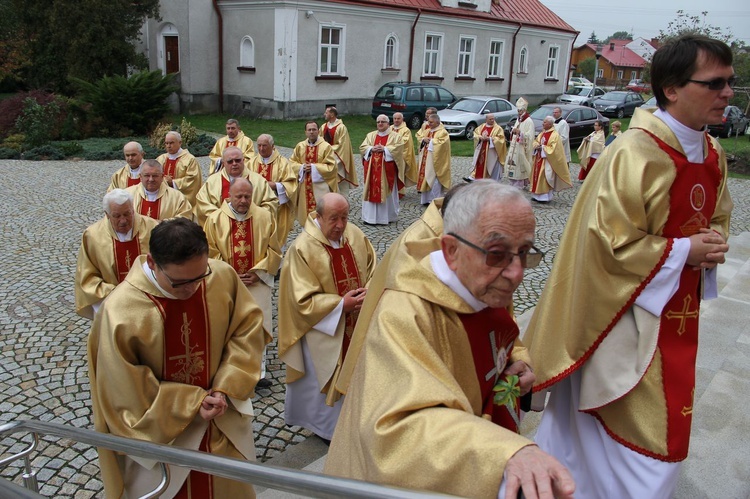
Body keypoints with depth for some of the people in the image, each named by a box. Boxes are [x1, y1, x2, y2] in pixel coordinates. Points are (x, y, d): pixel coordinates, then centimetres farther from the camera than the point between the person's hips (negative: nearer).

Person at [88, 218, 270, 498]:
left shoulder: (224, 276, -18)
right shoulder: (120, 310, -26)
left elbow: (248, 328, -6)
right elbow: (126, 388, -17)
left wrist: (227, 388, -16)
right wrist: (192, 405, -18)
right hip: (161, 430, -3)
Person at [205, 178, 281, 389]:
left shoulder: (265, 217, -2)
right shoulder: (215, 219, -3)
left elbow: (273, 250, 1)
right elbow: (211, 253, -2)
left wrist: (258, 272, -8)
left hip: (258, 282, 1)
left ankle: (258, 371, 16)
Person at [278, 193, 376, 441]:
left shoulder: (355, 235, -5)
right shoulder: (302, 248, -21)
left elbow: (372, 270, 6)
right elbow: (303, 300, -21)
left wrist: (367, 291, -15)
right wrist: (341, 304, -26)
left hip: (355, 325, 5)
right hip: (323, 326, -5)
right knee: (325, 376, 12)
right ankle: (327, 425, 36)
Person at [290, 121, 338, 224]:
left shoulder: (326, 146, -7)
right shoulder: (300, 146, 7)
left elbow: (331, 167, -10)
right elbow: (292, 163, 12)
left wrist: (314, 167, -15)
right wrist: (302, 167, -8)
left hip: (320, 186, -4)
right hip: (304, 186, 4)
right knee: (306, 210, 8)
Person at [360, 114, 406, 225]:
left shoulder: (395, 136, 2)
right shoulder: (370, 135, 13)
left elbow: (398, 148, -12)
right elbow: (362, 148, 6)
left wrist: (384, 149, -18)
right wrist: (372, 149, -12)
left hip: (387, 170, -3)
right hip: (372, 169, 3)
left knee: (387, 192, 2)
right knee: (372, 192, 3)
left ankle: (387, 216, 11)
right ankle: (370, 216, 8)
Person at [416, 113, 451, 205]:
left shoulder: (443, 132, -8)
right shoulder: (429, 131, 16)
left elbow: (439, 144, -21)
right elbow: (421, 142, 19)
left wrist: (430, 141, -12)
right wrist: (424, 140, -3)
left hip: (435, 161, -8)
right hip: (426, 160, 8)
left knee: (434, 181, -9)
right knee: (426, 179, 9)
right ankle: (427, 199, 16)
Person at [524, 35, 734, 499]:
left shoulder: (713, 153, 5)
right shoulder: (635, 154, -22)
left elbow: (719, 216, 20)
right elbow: (609, 242, -24)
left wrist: (712, 244, -1)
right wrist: (683, 251, -18)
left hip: (679, 310, 9)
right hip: (630, 314, -9)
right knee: (645, 433, 3)